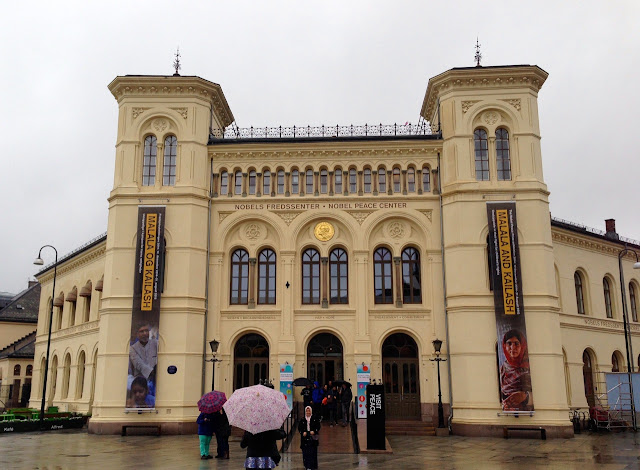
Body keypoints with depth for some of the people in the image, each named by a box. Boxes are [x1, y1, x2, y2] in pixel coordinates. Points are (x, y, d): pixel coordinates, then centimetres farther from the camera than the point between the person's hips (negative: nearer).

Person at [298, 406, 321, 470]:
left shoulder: (315, 418, 1)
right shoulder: (302, 419, 4)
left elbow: (318, 426, 0)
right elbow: (299, 427, 6)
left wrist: (314, 431, -15)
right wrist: (303, 432, -11)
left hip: (313, 437, -1)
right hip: (305, 438, 1)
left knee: (313, 452, -4)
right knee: (305, 452, 0)